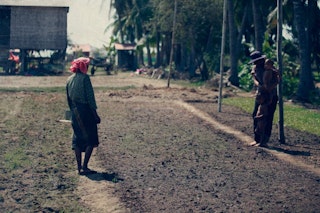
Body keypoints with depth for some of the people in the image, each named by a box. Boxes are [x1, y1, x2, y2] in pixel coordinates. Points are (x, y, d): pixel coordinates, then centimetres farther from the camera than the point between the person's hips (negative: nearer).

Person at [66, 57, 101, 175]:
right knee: (90, 140, 1)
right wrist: (95, 114, -9)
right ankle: (84, 167, -5)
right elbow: (90, 97, -12)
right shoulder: (85, 78, -10)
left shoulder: (69, 79, 10)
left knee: (77, 141, 11)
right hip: (86, 111, -6)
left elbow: (68, 99, 14)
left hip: (75, 113, 6)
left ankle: (79, 167, 11)